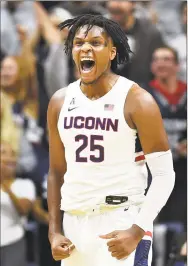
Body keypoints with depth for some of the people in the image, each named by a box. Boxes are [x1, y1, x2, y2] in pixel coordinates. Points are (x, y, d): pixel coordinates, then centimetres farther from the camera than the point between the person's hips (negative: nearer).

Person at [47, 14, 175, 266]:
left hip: (122, 221, -5)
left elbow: (164, 174, -9)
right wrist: (55, 232, 7)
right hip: (74, 222, 5)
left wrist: (137, 231, -18)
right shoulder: (60, 103, 7)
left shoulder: (136, 100, -8)